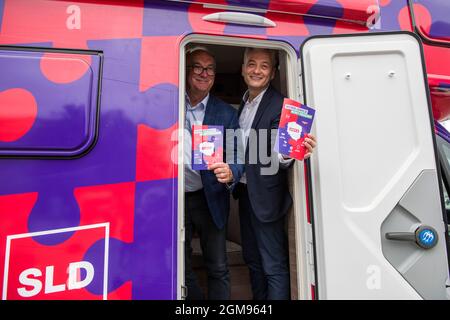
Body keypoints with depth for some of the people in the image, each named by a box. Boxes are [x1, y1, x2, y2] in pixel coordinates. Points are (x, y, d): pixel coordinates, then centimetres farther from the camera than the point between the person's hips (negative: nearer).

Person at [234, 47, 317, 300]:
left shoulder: (279, 105, -14)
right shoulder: (244, 103, 10)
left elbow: (276, 152, -23)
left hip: (265, 196, -8)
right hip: (244, 192, 8)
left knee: (274, 267, 2)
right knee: (253, 259, 21)